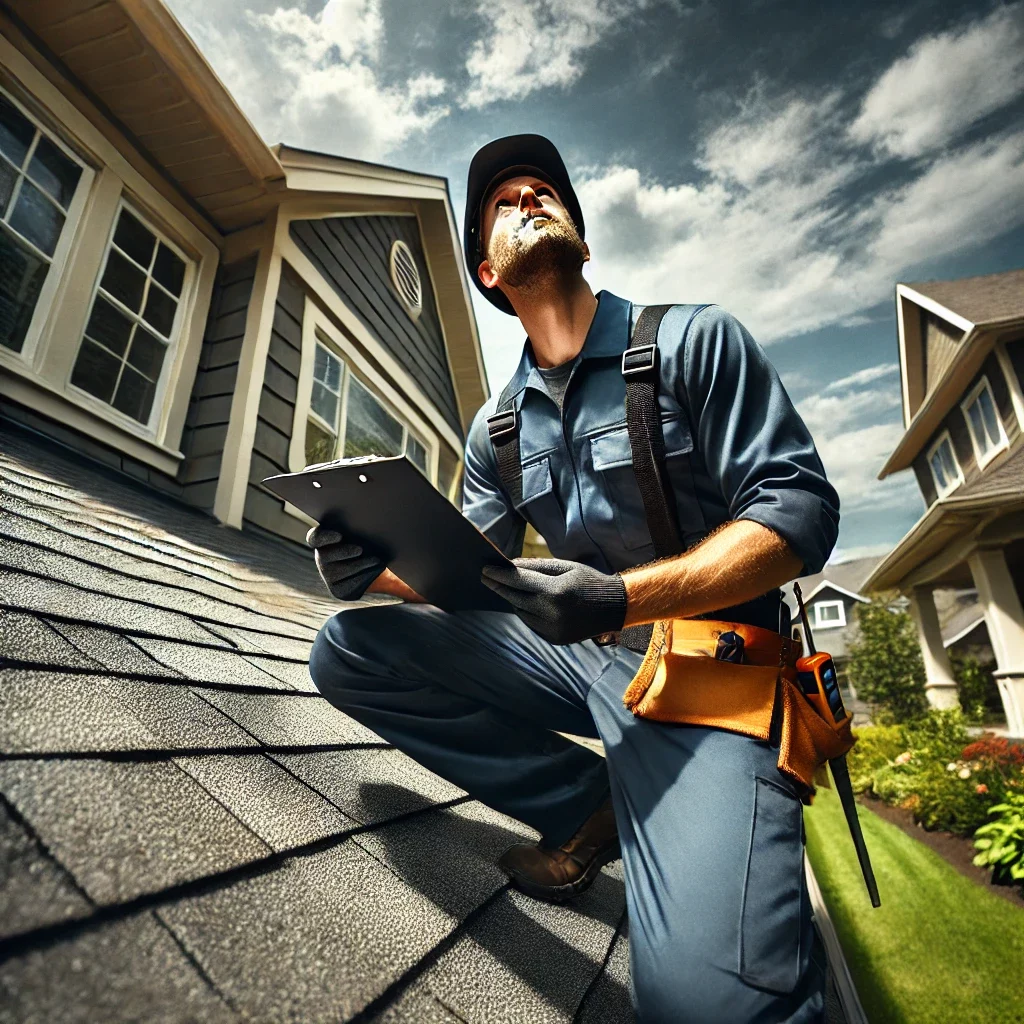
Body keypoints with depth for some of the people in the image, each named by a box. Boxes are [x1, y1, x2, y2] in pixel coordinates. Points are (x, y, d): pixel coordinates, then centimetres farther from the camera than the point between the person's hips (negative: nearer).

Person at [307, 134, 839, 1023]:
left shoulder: (695, 339, -3)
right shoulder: (497, 428, 11)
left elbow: (803, 510, -11)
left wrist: (623, 598, -25)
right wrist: (383, 567, -12)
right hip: (575, 652, 6)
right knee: (350, 650, -5)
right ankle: (589, 806, 2)